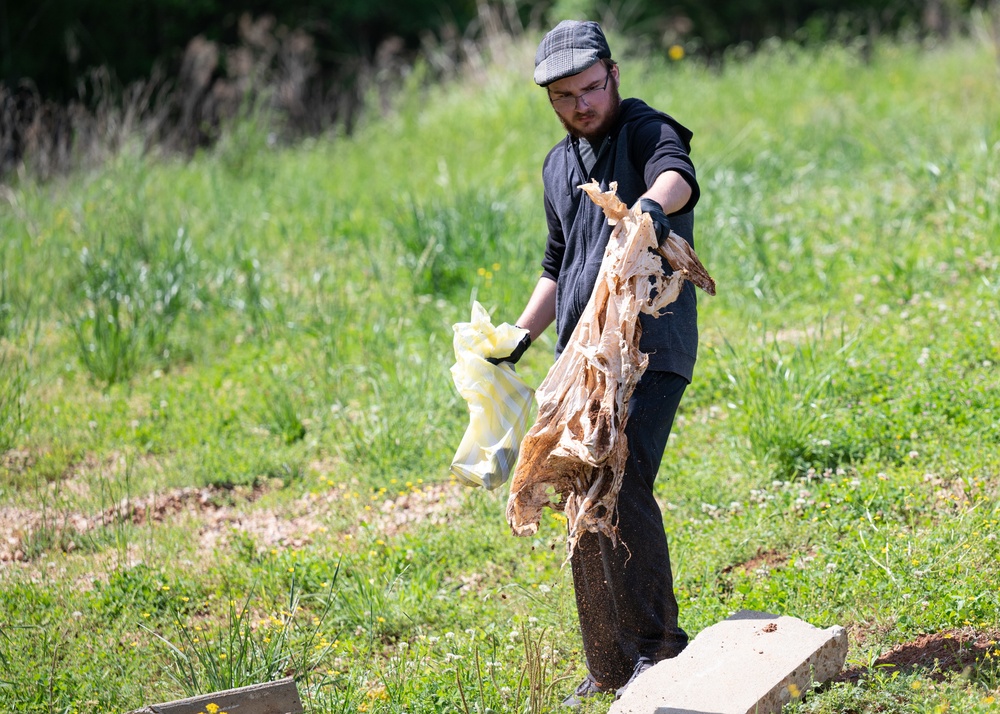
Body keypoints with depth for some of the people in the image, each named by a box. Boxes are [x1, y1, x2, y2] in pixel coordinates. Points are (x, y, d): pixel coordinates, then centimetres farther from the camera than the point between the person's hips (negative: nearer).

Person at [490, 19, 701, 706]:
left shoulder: (645, 130, -3)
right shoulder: (559, 166, 20)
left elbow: (677, 175, -27)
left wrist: (655, 203, -50)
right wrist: (523, 332, 18)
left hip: (650, 350, -8)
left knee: (623, 488, -21)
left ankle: (657, 644, -14)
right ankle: (612, 668, 14)